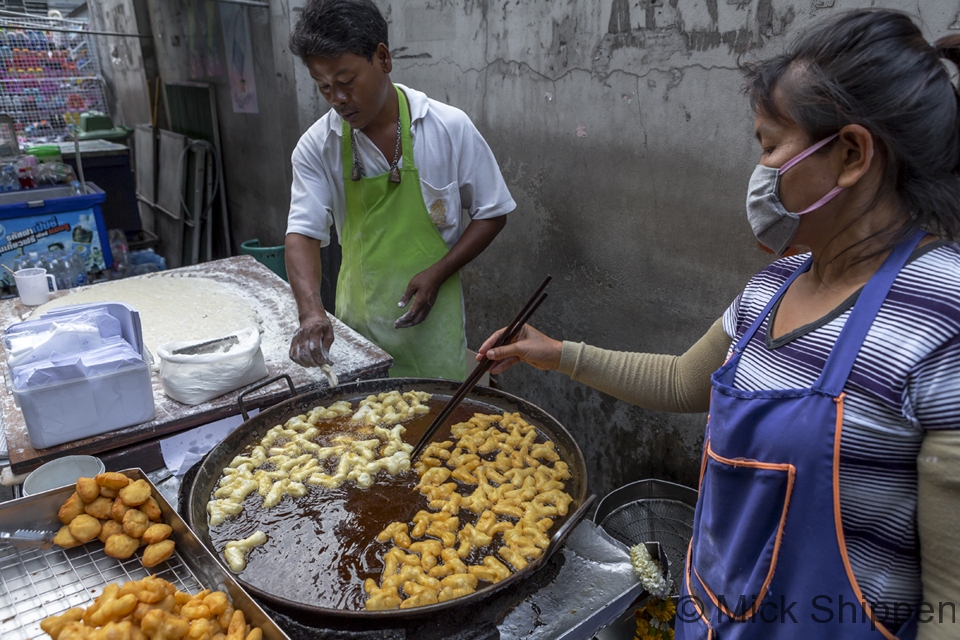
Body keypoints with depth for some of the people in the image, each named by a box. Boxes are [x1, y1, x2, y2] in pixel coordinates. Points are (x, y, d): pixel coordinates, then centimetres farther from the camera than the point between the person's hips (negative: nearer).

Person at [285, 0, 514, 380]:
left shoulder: (450, 128, -10)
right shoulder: (316, 147, -5)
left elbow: (491, 213, -2)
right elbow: (302, 233, -10)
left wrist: (437, 273, -15)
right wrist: (311, 311, -29)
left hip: (428, 317, -2)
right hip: (358, 320, 2)